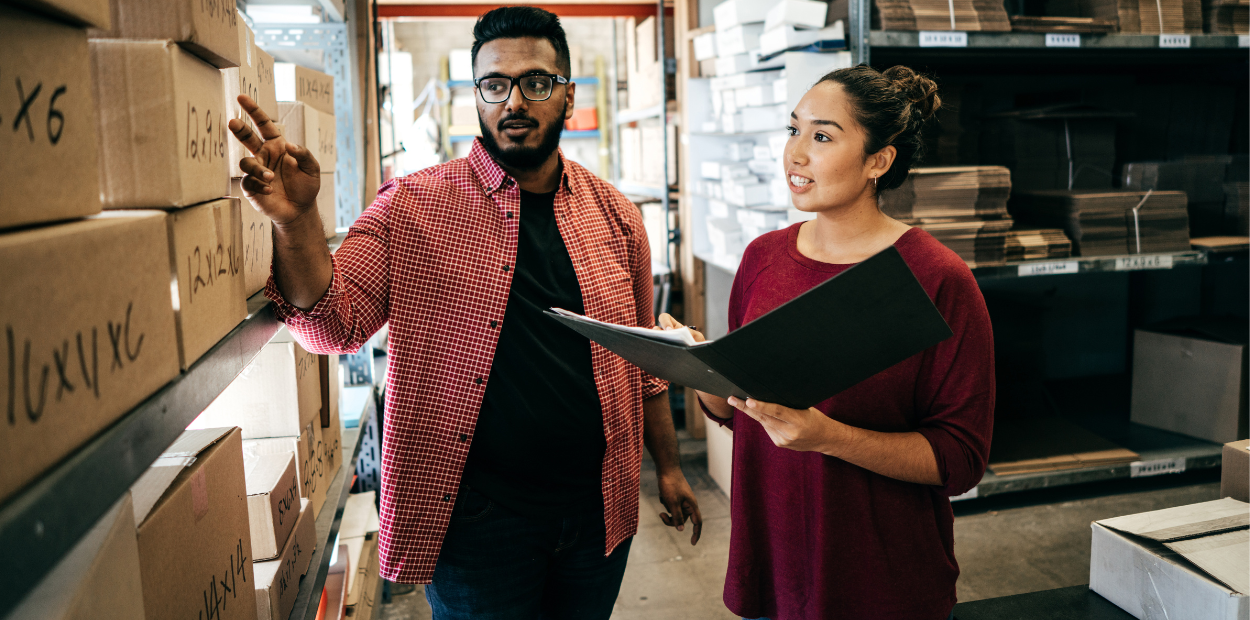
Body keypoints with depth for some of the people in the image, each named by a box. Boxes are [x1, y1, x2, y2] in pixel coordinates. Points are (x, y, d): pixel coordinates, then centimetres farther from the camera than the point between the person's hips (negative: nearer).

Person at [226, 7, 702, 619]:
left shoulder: (614, 215, 3)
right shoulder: (413, 206, -6)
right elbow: (334, 326, -12)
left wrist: (668, 466, 13)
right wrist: (296, 223, -29)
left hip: (598, 511, 4)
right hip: (477, 518, -3)